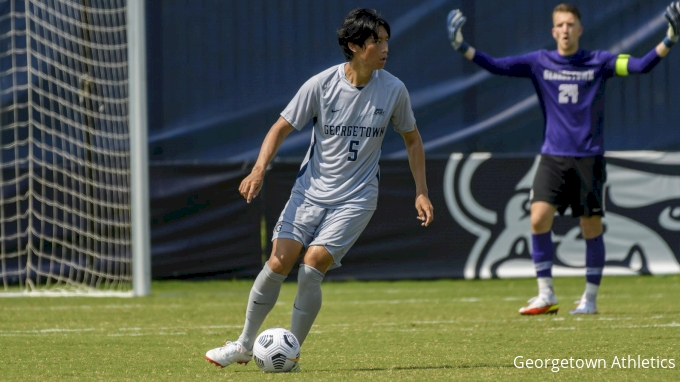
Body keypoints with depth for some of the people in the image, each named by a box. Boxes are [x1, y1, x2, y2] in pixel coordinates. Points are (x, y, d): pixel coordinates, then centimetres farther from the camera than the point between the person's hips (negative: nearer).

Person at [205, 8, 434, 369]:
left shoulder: (393, 90, -5)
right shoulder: (321, 85, -9)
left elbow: (412, 139, 10)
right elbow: (282, 127, -1)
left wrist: (421, 192, 5)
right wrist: (259, 170, -16)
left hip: (355, 198, -1)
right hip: (310, 190, 1)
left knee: (312, 267, -17)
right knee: (278, 262, -9)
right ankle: (244, 345, 10)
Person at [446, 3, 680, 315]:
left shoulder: (598, 62, 0)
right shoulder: (539, 63, 4)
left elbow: (640, 66, -8)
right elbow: (497, 66, -2)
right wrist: (463, 48, -13)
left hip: (589, 158, -1)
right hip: (553, 157, 1)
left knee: (591, 228, 1)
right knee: (539, 218, -14)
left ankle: (590, 299, 15)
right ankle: (546, 295, -3)